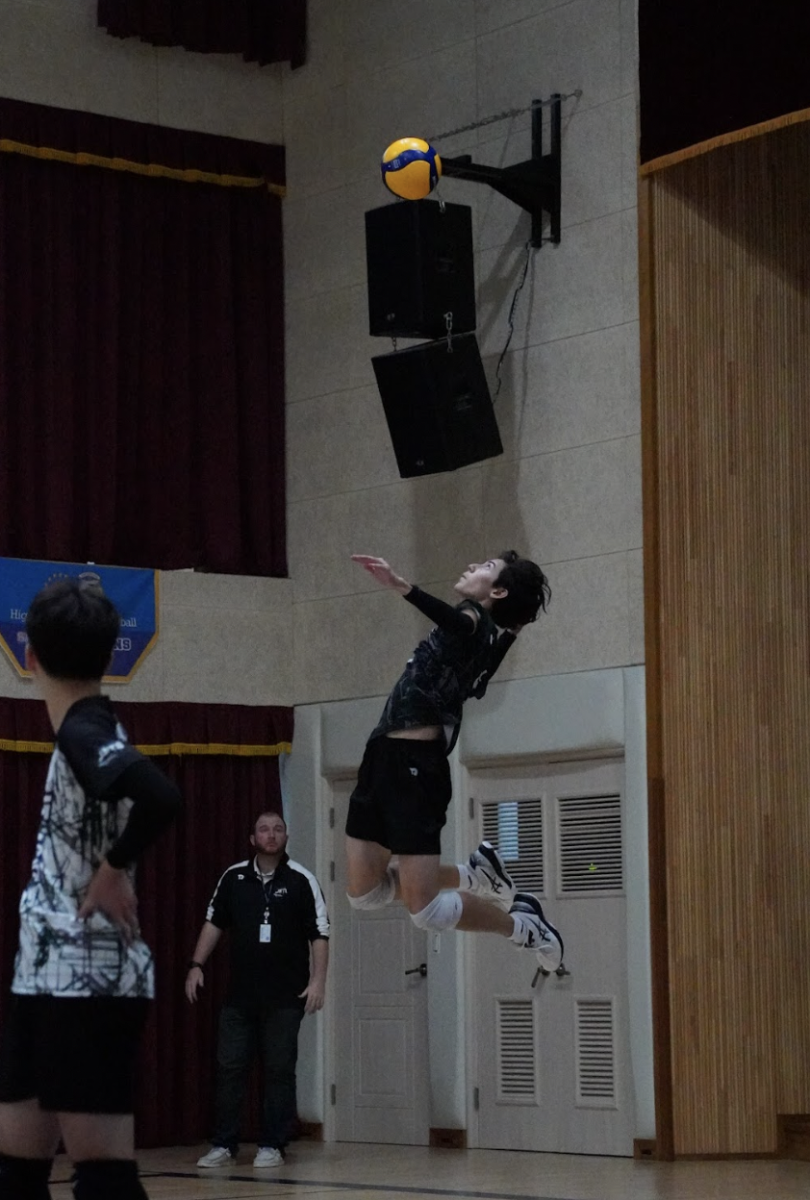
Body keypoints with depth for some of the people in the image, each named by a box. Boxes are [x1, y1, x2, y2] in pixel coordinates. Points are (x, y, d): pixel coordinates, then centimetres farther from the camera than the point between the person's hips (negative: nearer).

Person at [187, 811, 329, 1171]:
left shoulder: (301, 880, -3)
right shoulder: (233, 877, 5)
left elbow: (319, 934, -3)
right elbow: (214, 922, 12)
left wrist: (318, 980, -11)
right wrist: (197, 965, 4)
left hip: (286, 996, -2)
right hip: (240, 994, 2)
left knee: (279, 1070, 1)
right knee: (229, 1067, 2)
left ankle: (272, 1146, 9)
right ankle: (223, 1144, 10)